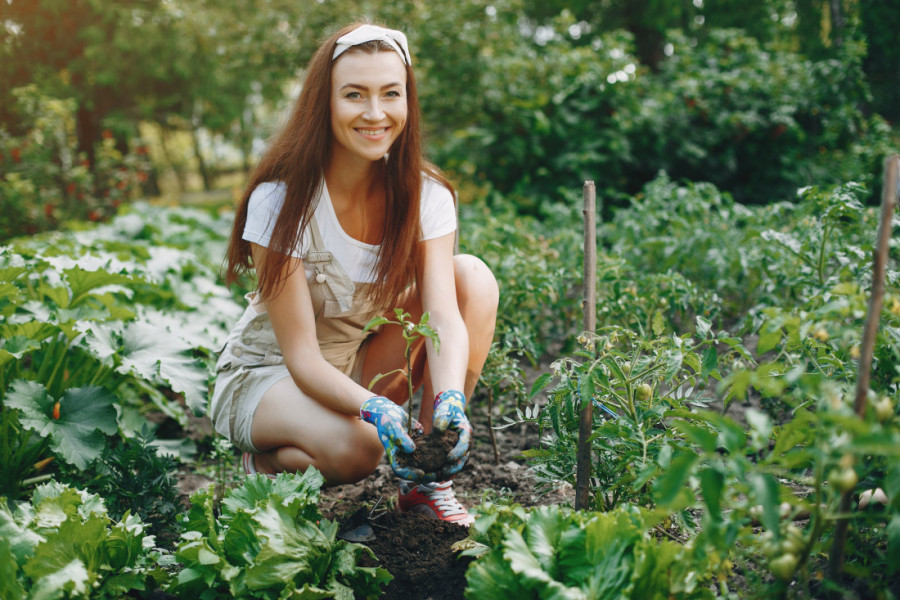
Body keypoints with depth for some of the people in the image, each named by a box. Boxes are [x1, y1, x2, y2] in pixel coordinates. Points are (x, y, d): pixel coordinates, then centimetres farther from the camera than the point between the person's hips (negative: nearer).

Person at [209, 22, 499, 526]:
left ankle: (428, 476, -12)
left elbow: (444, 315, -24)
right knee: (355, 447, -38)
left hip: (368, 367, 5)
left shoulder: (426, 194, -12)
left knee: (473, 276, -19)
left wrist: (450, 401, -44)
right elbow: (302, 356, -25)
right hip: (266, 375, -4)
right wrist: (373, 408, -45)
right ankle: (266, 459, 0)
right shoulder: (280, 201, -24)